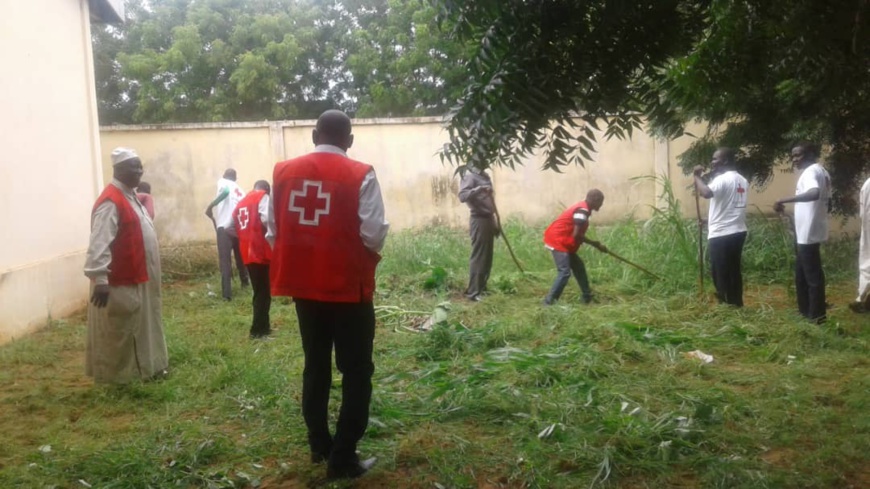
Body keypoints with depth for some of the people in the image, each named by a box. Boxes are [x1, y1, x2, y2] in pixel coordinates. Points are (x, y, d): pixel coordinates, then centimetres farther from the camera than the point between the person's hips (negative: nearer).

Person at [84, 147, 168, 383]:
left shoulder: (129, 196, 12)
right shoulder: (111, 201, -20)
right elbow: (99, 243, -28)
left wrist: (150, 274, 24)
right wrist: (100, 279, -34)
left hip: (137, 279, 10)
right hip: (120, 283, -10)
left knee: (140, 327, 19)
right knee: (118, 332, 1)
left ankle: (146, 367, 32)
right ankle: (115, 378, 12)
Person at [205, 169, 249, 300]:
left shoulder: (222, 182, 6)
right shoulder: (240, 190, 22)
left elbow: (226, 191, -17)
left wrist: (210, 206, -12)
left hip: (225, 228, -5)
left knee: (225, 261, -4)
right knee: (240, 256, 25)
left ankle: (227, 293, -10)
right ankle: (245, 282, 42)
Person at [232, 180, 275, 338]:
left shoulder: (242, 202, 18)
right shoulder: (263, 197, -3)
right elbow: (266, 219, -21)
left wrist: (244, 235, 15)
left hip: (248, 253, 7)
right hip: (261, 252, -7)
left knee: (259, 291, 17)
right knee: (263, 292, -1)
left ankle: (263, 326, 25)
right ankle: (258, 330, 0)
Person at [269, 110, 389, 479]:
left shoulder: (284, 172, 2)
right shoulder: (360, 175, -11)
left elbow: (273, 228, 6)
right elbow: (374, 233, -16)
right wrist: (370, 256, 5)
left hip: (303, 283, 5)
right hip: (349, 285, -5)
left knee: (315, 366, 19)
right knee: (356, 372, 7)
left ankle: (319, 446, 31)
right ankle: (342, 458, 9)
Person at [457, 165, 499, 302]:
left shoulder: (484, 176, 17)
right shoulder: (469, 176, -11)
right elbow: (462, 196, -27)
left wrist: (495, 223, 21)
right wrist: (478, 189, -39)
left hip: (488, 219, 9)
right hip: (479, 220, -9)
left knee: (487, 257, 13)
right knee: (478, 257, -9)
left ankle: (482, 288, 22)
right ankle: (472, 292, -6)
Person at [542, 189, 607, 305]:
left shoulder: (582, 208, 13)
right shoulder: (582, 210, -18)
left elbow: (577, 233, 15)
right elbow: (577, 235, -22)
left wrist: (594, 244, 8)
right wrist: (594, 243, -9)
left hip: (563, 242, 11)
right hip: (557, 241, -11)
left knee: (579, 267, 18)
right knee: (565, 272, -16)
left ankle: (588, 297, 28)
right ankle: (549, 301, -13)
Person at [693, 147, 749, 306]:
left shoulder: (722, 179, -17)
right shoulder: (742, 180, 14)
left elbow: (706, 193, -37)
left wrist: (697, 176, -20)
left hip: (722, 234, -9)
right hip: (738, 231, 9)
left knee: (720, 273, -1)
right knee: (734, 271, 16)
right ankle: (737, 304, 22)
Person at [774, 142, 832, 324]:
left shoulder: (811, 171, -16)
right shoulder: (821, 171, 14)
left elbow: (814, 193, -37)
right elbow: (824, 198, 22)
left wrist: (784, 200, -38)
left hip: (808, 233, -10)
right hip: (810, 231, 10)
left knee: (812, 274, -3)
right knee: (802, 273, 17)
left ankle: (817, 314, 5)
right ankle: (806, 310, 25)